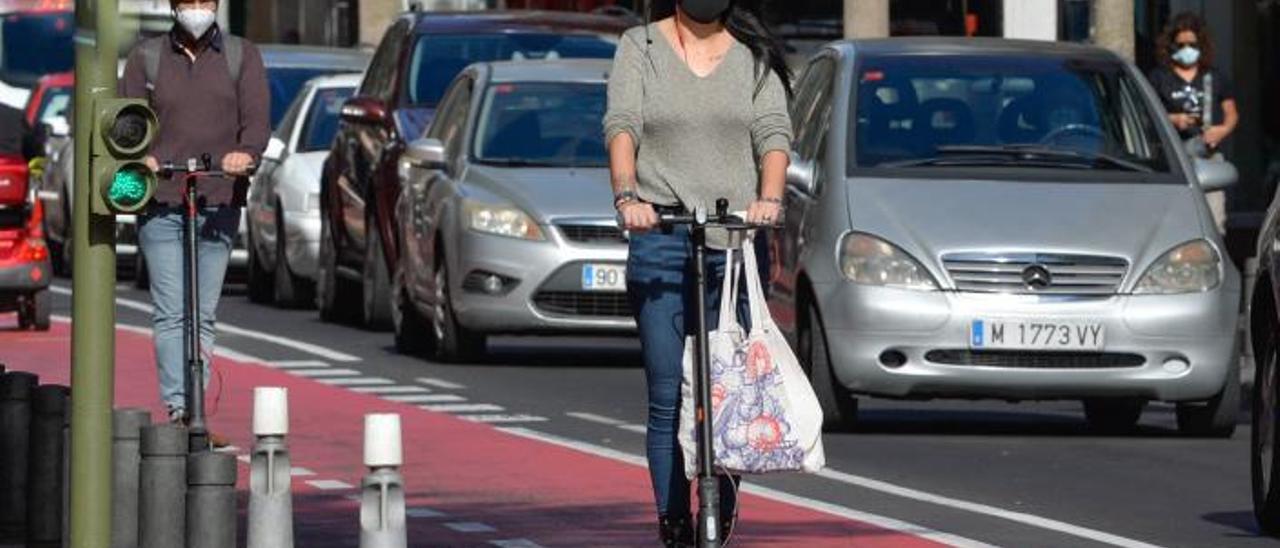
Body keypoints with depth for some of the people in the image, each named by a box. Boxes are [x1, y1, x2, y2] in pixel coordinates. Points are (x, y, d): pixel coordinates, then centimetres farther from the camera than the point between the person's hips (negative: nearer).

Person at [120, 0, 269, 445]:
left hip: (219, 203, 1)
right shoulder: (146, 58, 10)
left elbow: (257, 120, 0)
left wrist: (246, 153, -22)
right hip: (161, 202, -1)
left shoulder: (242, 57, 11)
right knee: (171, 313, -9)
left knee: (204, 316, 5)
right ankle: (177, 408, -15)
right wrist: (142, 158, -18)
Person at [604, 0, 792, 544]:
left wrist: (768, 198, -20)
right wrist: (627, 196, -23)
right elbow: (622, 125, -4)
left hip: (737, 236, 1)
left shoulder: (755, 55, 12)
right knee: (668, 395, -6)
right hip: (660, 233, -1)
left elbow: (773, 131, 0)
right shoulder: (641, 46, 9)